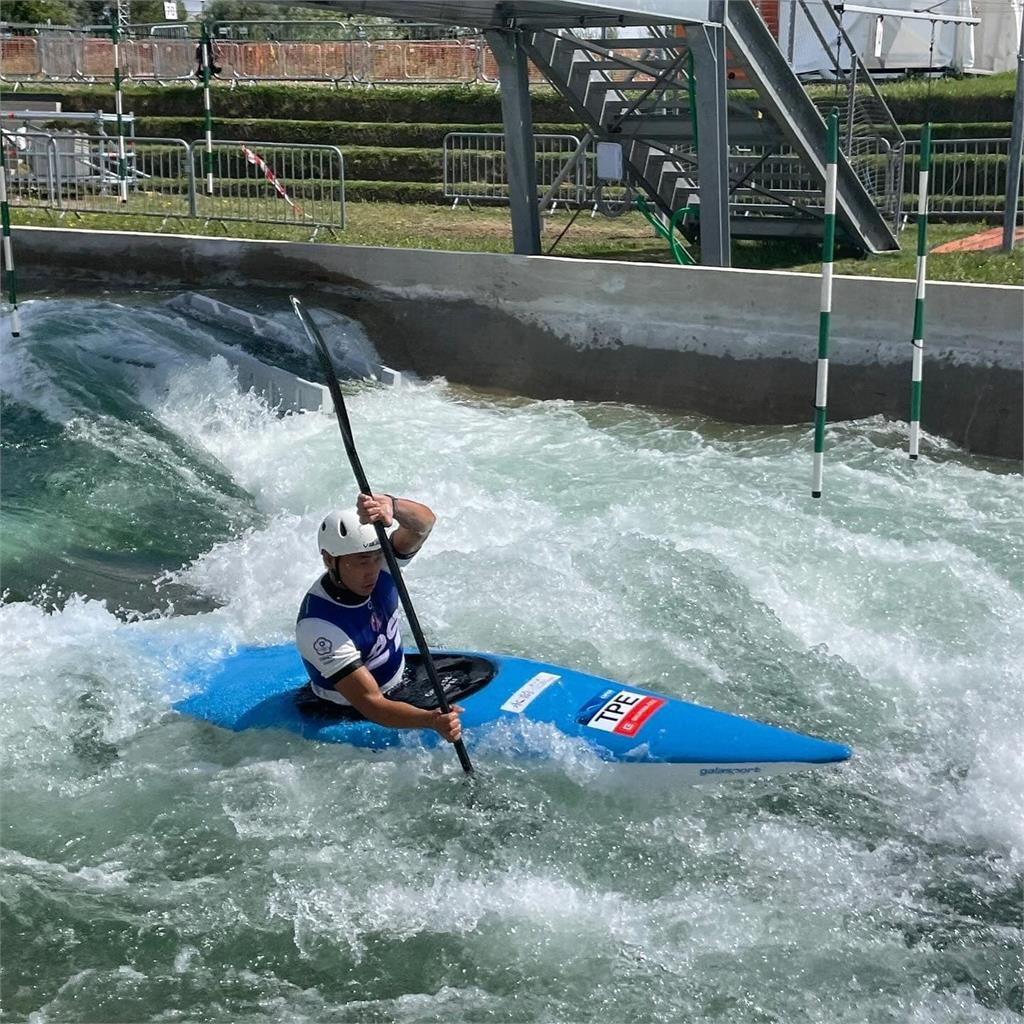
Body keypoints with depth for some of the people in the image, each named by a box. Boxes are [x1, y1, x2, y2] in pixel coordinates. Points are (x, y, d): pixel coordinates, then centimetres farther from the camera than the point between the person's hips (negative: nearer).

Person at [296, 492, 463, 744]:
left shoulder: (377, 562, -16)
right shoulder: (318, 626, -34)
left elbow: (424, 522, -31)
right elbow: (370, 704, -37)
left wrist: (391, 505, -55)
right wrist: (432, 720, -52)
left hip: (399, 675, 7)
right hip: (353, 716, -7)